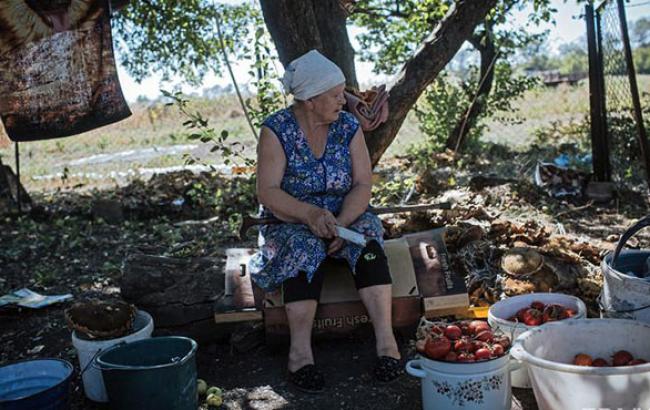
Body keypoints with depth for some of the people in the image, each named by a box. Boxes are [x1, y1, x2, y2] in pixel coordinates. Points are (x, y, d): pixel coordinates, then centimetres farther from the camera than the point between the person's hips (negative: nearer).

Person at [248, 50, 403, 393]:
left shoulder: (348, 126, -1)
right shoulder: (277, 130, -10)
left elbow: (363, 185, -5)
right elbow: (267, 192, -16)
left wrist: (341, 222, -24)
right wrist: (310, 214, -33)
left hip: (344, 216, 3)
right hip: (291, 223, -2)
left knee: (367, 241, -28)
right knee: (304, 249, -34)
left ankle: (386, 339, -33)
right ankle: (300, 351, -35)